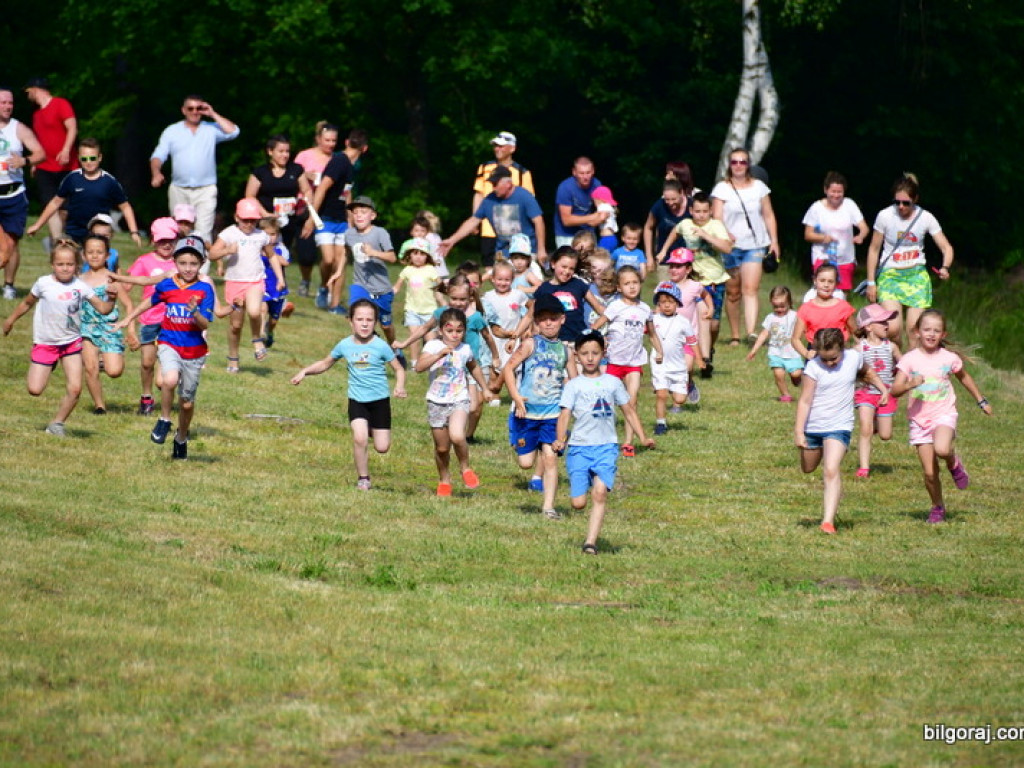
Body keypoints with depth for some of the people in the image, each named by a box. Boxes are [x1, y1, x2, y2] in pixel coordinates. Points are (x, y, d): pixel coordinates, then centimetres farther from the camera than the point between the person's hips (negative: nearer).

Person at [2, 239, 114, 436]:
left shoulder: (81, 287, -7)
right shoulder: (44, 284, -9)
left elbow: (102, 308, -5)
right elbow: (27, 303, 8)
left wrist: (111, 299, -26)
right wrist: (11, 319, 19)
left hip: (72, 342, 1)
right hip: (44, 343, -1)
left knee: (74, 389, -10)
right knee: (35, 390, -7)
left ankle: (57, 423, 11)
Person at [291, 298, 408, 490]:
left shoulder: (380, 346, -10)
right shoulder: (345, 345, -2)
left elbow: (399, 369, -3)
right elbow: (325, 363, 15)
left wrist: (400, 386, -22)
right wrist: (304, 372, 3)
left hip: (379, 400, -1)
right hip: (357, 400, 1)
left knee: (382, 448, 0)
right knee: (360, 438, -21)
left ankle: (372, 430, 36)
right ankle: (363, 478, 0)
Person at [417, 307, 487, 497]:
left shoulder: (465, 349, 4)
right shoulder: (433, 346, -5)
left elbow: (473, 367, 27)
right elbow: (419, 367, -21)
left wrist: (485, 388, 32)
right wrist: (439, 355, -32)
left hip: (459, 401, 0)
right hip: (436, 402, 0)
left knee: (457, 436, -26)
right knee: (442, 448, 10)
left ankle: (465, 468, -1)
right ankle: (444, 479, 35)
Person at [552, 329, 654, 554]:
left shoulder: (612, 383, 11)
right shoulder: (573, 385, 5)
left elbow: (629, 410, 18)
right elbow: (565, 414, -5)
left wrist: (643, 437, 9)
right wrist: (560, 439, -22)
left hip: (607, 447, 1)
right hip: (579, 448, -1)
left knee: (600, 492, -19)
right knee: (578, 503, -4)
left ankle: (591, 542, -19)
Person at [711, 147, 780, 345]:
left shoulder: (759, 187, 9)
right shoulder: (722, 188, 3)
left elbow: (768, 215, 13)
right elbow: (717, 217, -4)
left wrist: (774, 241, 9)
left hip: (755, 244, 0)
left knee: (750, 289, -14)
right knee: (733, 292, 4)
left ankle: (751, 332, -25)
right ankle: (735, 336, 12)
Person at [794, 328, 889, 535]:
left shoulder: (854, 358, -5)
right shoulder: (813, 367, -13)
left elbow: (866, 373, 20)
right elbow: (804, 401, -13)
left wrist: (883, 388, 7)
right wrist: (799, 431, -19)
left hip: (839, 426, -1)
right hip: (813, 425, 1)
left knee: (831, 471, -19)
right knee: (808, 468, 21)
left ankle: (828, 520, -22)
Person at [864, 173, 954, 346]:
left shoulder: (926, 218, -4)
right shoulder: (885, 216, -6)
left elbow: (946, 248, -2)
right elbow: (874, 249, 5)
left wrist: (945, 268, -24)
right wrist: (871, 282, 4)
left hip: (917, 275, 1)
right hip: (890, 275, -1)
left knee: (915, 330, -7)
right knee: (892, 329, -17)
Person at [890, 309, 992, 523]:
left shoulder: (949, 358, 0)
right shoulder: (910, 359, -4)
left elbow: (964, 377, 21)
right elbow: (895, 390, -11)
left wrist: (981, 401, 26)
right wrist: (910, 384, -32)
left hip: (944, 415, -1)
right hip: (919, 419, 1)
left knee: (942, 449, -33)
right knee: (930, 472, -1)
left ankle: (954, 463, 3)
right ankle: (937, 507, 25)